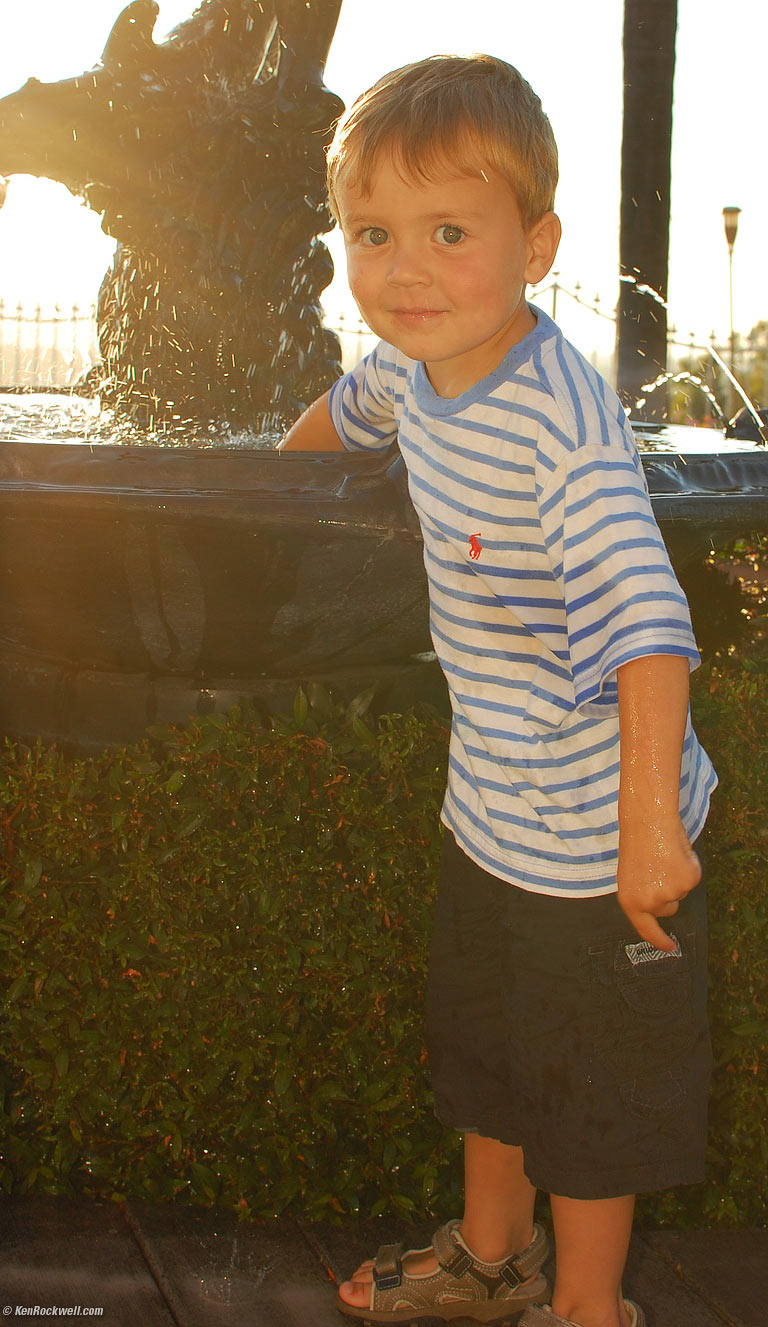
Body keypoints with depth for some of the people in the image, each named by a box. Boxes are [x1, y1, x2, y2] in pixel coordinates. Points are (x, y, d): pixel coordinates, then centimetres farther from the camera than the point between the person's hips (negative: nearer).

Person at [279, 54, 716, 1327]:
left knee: (592, 1084, 11)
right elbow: (353, 403, 22)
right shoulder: (415, 368, -3)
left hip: (601, 836, -8)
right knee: (482, 1040, 25)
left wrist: (649, 825, -37)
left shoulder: (563, 423, -30)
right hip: (490, 811, 8)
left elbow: (648, 622, -35)